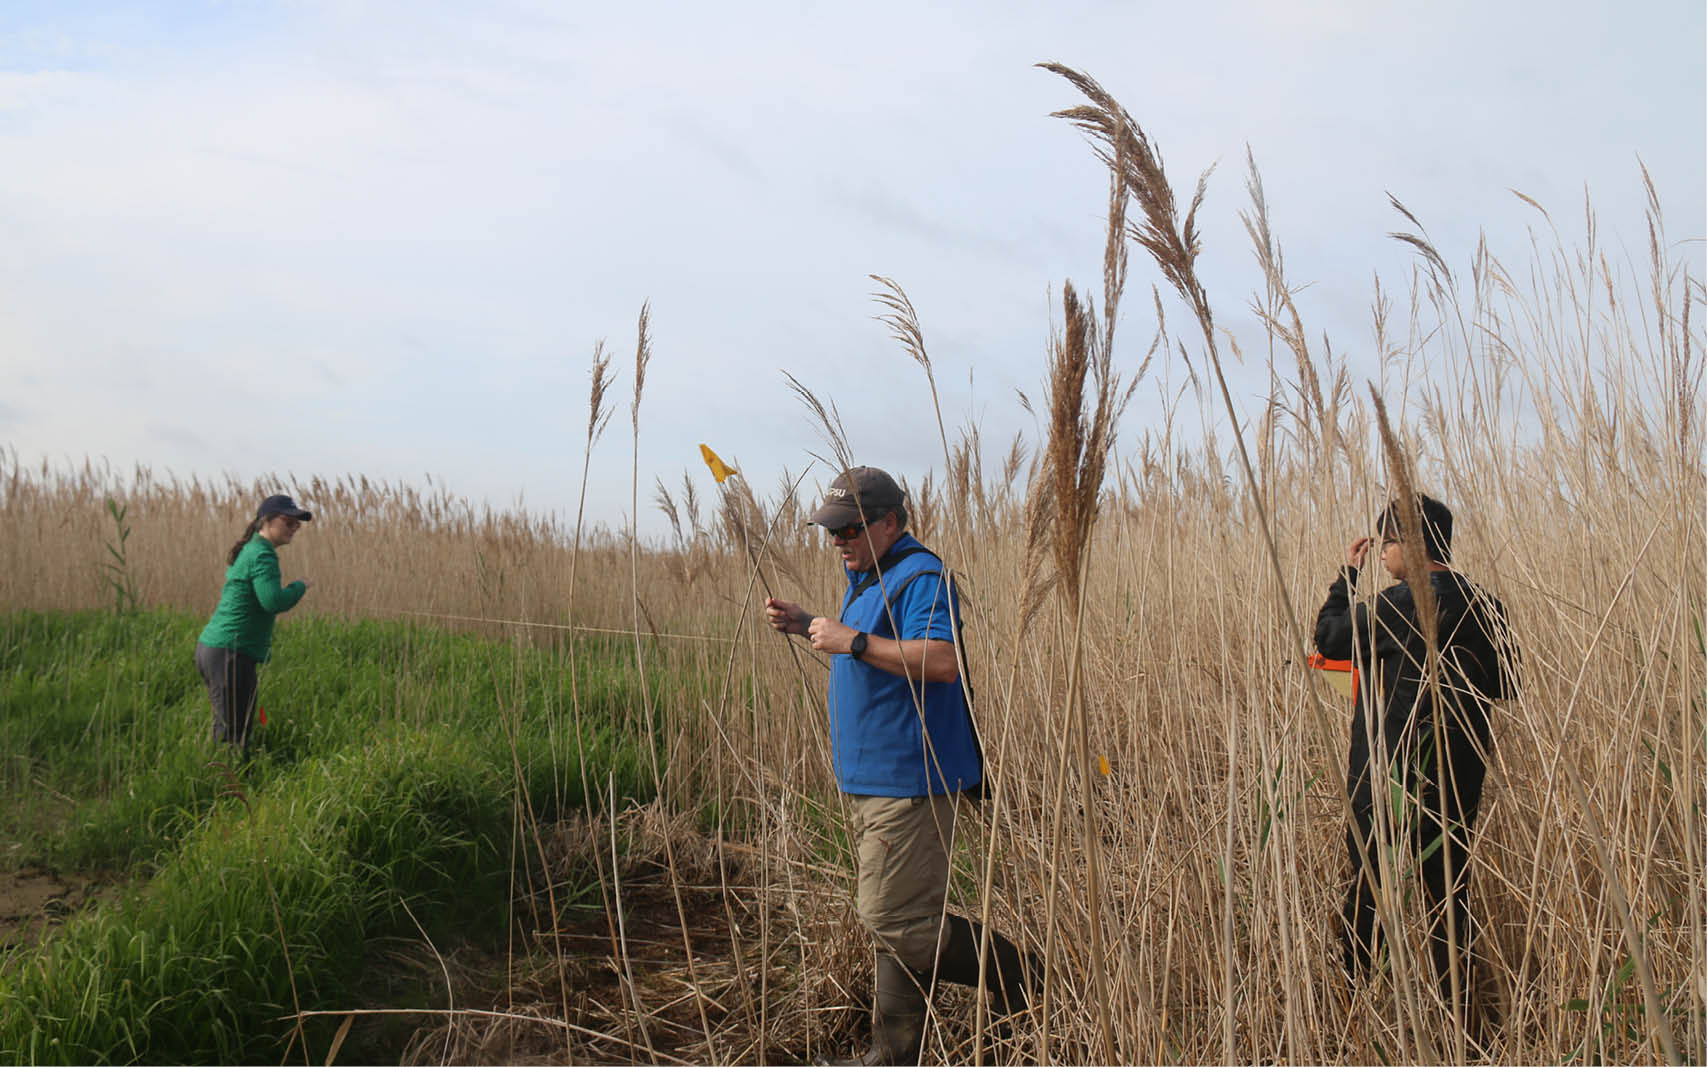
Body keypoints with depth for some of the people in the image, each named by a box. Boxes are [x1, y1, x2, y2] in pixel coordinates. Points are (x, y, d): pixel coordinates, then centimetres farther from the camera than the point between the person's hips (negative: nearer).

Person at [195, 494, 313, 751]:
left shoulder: (247, 551, 16)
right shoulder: (262, 555, -13)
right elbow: (274, 601, -26)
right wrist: (299, 586, -8)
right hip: (230, 653, -10)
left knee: (224, 729, 15)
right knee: (234, 738, -6)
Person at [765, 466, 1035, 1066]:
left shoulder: (921, 576, -14)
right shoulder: (869, 577, 18)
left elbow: (942, 662, -28)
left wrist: (852, 640, -25)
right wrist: (806, 627, 15)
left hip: (909, 780, -10)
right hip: (868, 780, 10)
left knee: (893, 919, -10)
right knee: (889, 916, 13)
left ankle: (1010, 972, 8)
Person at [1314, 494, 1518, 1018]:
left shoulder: (1401, 604, -18)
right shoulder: (1485, 606, 2)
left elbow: (1328, 638, -8)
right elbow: (1504, 684, 12)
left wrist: (1347, 576, 3)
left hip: (1390, 771, -6)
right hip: (1460, 774, 6)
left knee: (1366, 883, 4)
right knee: (1449, 886, 15)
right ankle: (1456, 1002, 22)